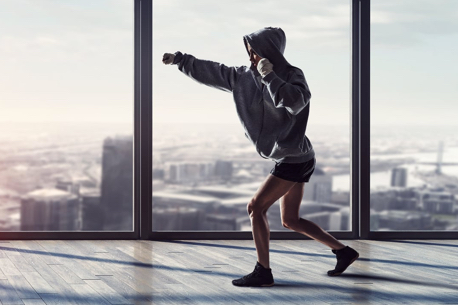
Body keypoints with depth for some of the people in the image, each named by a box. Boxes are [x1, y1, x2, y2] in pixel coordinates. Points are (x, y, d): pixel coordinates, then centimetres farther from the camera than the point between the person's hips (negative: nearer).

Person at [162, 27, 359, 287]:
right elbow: (212, 72, 14)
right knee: (290, 220, 12)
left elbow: (295, 102, -34)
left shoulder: (293, 76, -13)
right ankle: (344, 252, 21)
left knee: (256, 207, -9)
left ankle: (263, 272, -2)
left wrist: (270, 76, -27)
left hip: (294, 158, -9)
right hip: (291, 159, 9)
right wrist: (180, 59, 14)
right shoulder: (246, 77, 7)